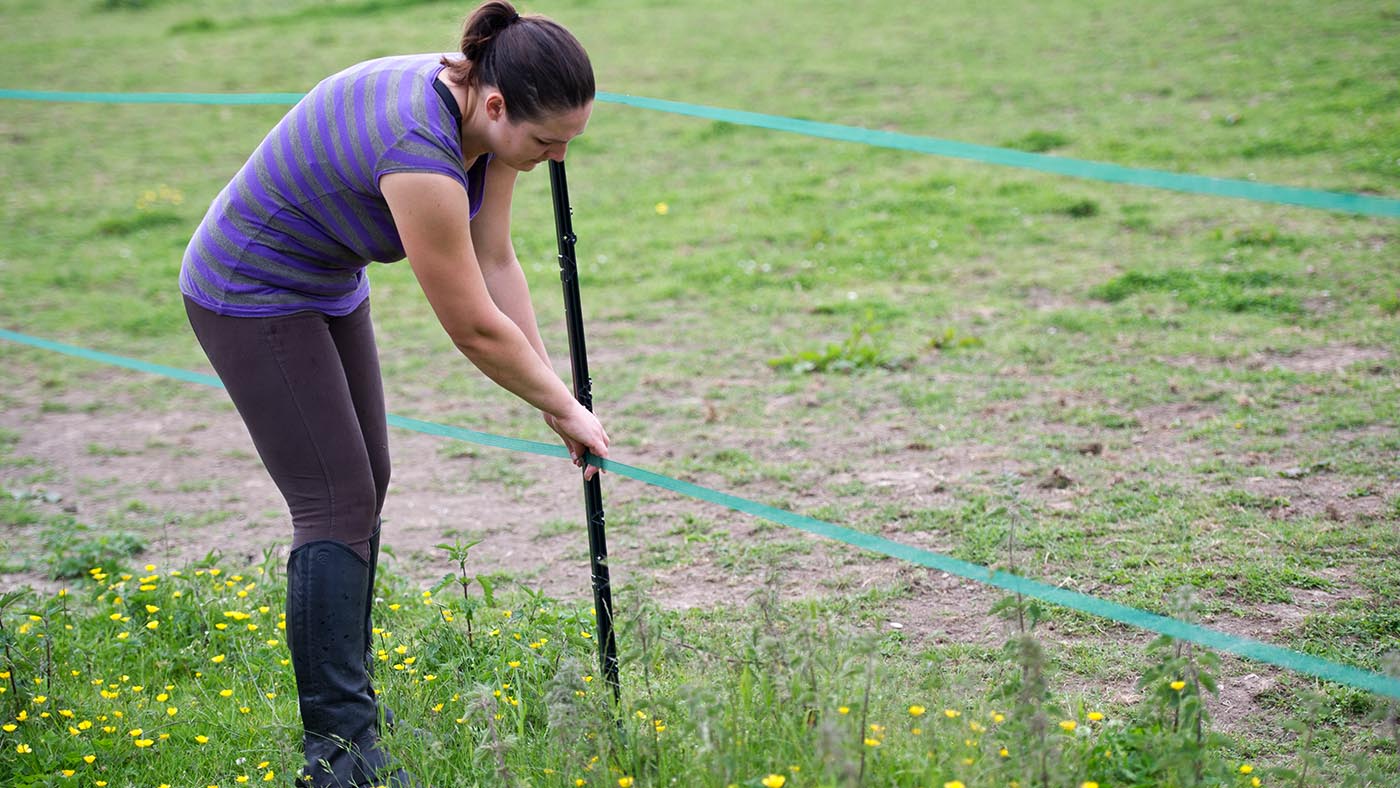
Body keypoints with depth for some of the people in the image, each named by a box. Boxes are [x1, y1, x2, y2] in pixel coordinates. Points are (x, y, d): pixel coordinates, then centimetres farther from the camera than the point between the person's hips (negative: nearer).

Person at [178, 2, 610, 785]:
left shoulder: (487, 115, -11)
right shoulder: (419, 148, -36)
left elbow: (496, 260, -3)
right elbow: (475, 329, -28)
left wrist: (557, 392, -5)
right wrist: (565, 410, -15)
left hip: (327, 283, 9)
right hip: (251, 296, -9)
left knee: (366, 486, 14)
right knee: (338, 506, -10)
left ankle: (343, 688, 28)